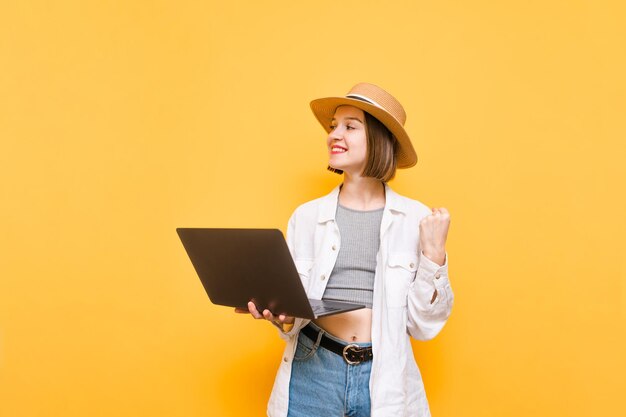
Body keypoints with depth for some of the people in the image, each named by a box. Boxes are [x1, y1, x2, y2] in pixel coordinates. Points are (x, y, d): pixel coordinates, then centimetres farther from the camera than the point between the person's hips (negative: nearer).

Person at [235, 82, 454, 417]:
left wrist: (434, 254, -12)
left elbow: (422, 325, -1)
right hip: (312, 373, 1)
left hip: (384, 377, -1)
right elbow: (294, 312, 5)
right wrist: (280, 316, -16)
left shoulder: (416, 219, -3)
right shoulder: (306, 216, -1)